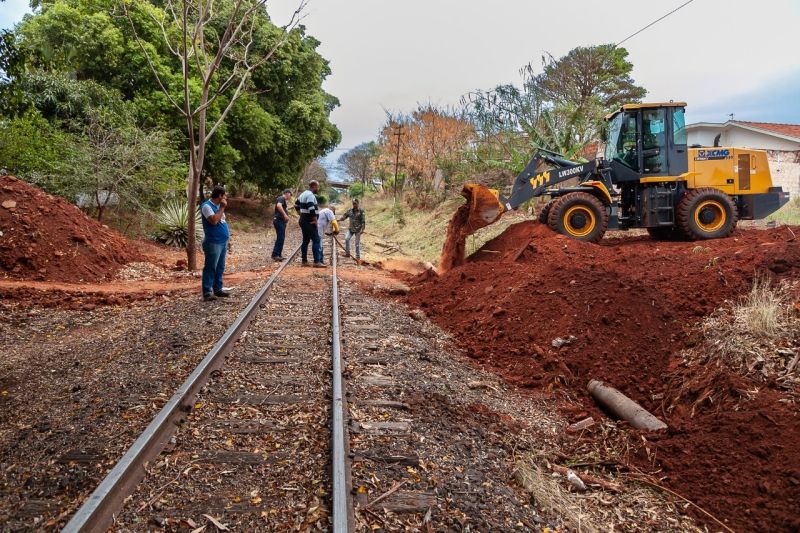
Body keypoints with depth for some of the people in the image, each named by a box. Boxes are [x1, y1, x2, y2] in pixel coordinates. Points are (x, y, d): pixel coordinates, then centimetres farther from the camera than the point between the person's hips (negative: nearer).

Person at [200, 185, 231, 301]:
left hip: (222, 242, 9)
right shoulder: (207, 206, -13)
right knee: (210, 268, -5)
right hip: (213, 243, -9)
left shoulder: (218, 206, 15)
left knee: (220, 268, 14)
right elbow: (214, 220, -27)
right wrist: (222, 208, -18)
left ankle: (218, 289, 22)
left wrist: (227, 239, 19)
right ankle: (207, 293, -2)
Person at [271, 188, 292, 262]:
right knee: (280, 238, -14)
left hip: (282, 221, 11)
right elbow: (278, 205, -29)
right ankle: (275, 255, -16)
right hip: (279, 220, -11)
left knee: (281, 238, 12)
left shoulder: (284, 200, 22)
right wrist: (285, 214, -34)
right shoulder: (281, 198, -9)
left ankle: (279, 255, 16)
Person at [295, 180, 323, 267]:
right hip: (309, 222, -10)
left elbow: (296, 205, 27)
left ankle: (304, 261, 15)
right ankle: (317, 261, -13)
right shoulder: (310, 195, -16)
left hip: (303, 220, 10)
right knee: (316, 240, -9)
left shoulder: (303, 194, 16)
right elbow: (311, 208, -29)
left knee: (305, 240, 13)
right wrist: (315, 219, -21)